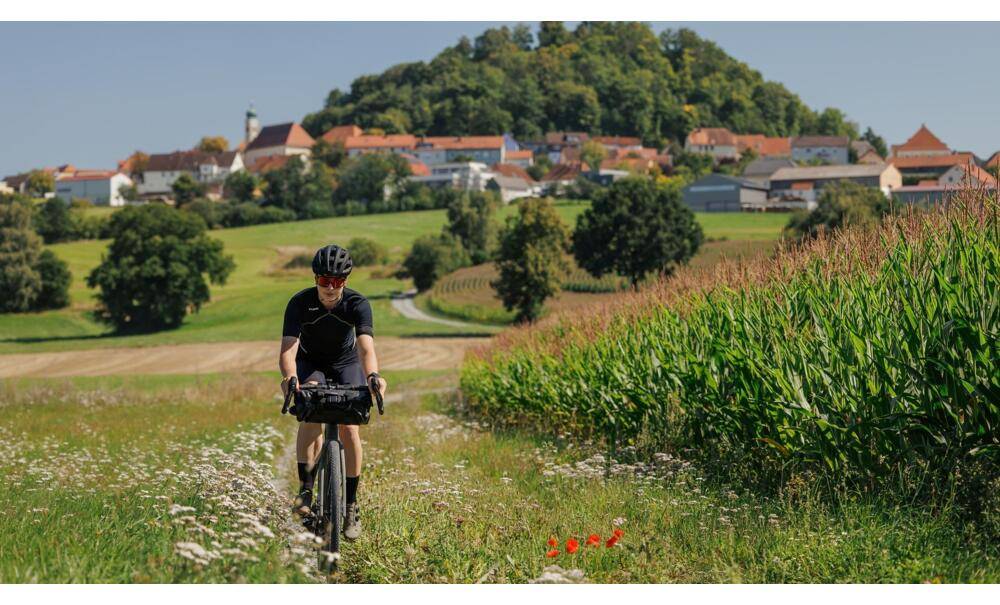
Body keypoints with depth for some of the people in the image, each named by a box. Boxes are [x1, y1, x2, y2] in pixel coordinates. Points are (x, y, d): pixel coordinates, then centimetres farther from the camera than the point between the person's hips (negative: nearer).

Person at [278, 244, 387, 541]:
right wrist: (289, 379, -58)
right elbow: (288, 349, -38)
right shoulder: (299, 303, -27)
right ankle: (306, 487, -23)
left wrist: (373, 376, -62)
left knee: (349, 427, -15)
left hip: (346, 364, 0)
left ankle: (351, 504, -3)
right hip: (310, 363, 0)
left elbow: (366, 347, -41)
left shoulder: (358, 304, -27)